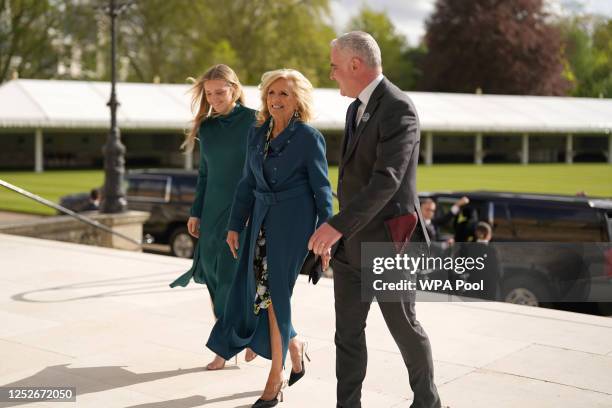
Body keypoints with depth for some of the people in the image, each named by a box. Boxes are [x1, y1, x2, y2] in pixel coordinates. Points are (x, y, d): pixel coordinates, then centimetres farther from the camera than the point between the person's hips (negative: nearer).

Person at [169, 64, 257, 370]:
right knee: (213, 274, 3)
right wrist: (195, 213, 12)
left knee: (231, 276, -5)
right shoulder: (206, 127, 10)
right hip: (213, 210, 5)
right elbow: (204, 174, 15)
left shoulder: (253, 121, -5)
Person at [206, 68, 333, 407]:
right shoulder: (257, 134, 8)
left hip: (293, 222, -6)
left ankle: (275, 379, 9)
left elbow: (321, 189, -7)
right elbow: (248, 183, 13)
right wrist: (235, 226, 10)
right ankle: (294, 345, 31)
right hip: (262, 220, 6)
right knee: (253, 293, 4)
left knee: (275, 295, -5)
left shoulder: (309, 137, -8)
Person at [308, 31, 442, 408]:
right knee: (347, 331, 7)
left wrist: (338, 225, -34)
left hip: (388, 242, -8)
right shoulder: (357, 108, 13)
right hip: (351, 243, 8)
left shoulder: (398, 108, -17)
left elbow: (386, 179, -28)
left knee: (404, 327, 9)